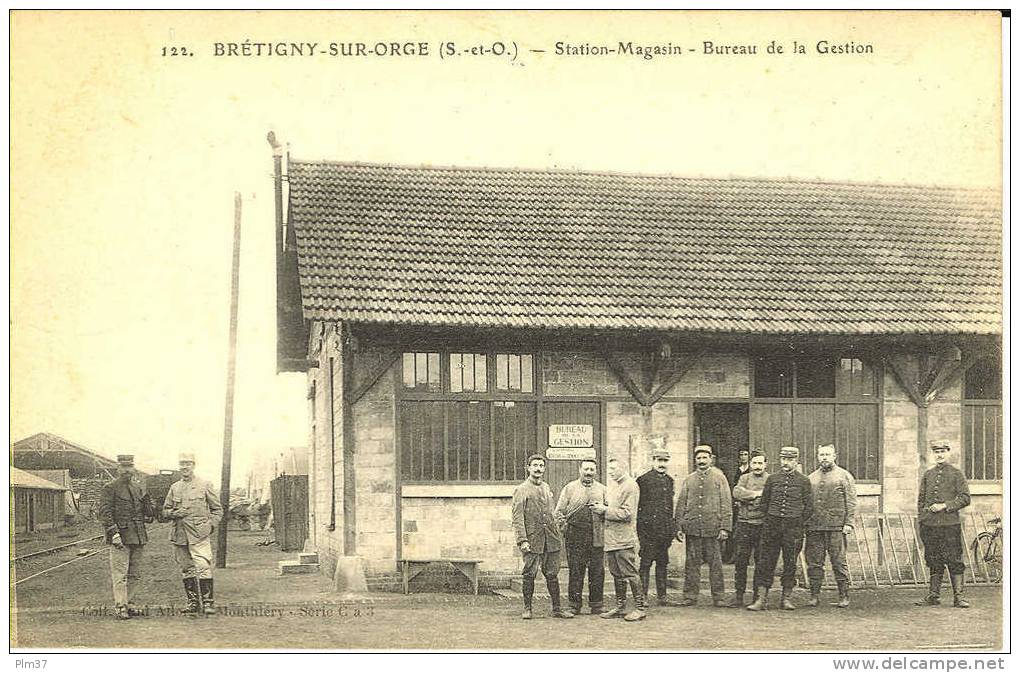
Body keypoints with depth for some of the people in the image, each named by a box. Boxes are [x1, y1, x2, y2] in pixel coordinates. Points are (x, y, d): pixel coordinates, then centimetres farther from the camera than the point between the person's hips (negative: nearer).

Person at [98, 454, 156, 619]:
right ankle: (121, 607, -5)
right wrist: (113, 532, -20)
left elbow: (149, 513, 20)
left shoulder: (138, 487, 16)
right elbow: (105, 512, -11)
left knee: (135, 574, 11)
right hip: (120, 537, -6)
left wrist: (146, 498, 1)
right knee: (120, 574, -7)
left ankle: (130, 603, 19)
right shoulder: (110, 488, -3)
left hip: (138, 536, 7)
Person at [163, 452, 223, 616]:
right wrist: (174, 513, -3)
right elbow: (165, 511, 19)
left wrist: (211, 526, -4)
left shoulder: (205, 485, 5)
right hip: (179, 535, 4)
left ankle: (207, 602, -10)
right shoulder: (174, 488, 14)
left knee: (203, 567, -13)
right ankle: (192, 602, 14)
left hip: (199, 534, -4)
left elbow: (217, 509, 9)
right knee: (186, 570, 7)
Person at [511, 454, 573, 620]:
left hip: (551, 539, 5)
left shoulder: (547, 488, 15)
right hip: (532, 540, -5)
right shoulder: (521, 490, -4)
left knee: (552, 574, 7)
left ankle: (556, 609, 12)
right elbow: (517, 517, -9)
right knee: (529, 574, -1)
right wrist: (522, 540, -16)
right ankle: (527, 608, 10)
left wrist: (557, 535, 18)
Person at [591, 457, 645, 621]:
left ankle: (640, 608, 1)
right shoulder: (611, 485, 17)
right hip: (611, 538, 8)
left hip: (624, 539, -8)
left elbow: (626, 514, -16)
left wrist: (605, 510, -15)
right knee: (616, 574, 13)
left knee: (630, 574, -5)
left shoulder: (630, 486, -10)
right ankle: (620, 607, 21)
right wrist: (600, 509, 3)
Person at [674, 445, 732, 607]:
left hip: (713, 529, -2)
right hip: (692, 529, 2)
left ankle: (719, 597, 8)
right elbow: (681, 504, 12)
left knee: (715, 563, 1)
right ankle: (690, 595, 10)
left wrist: (725, 528, -6)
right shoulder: (688, 480, 12)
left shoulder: (719, 478, 5)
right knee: (692, 563, 3)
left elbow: (726, 504, 1)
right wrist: (679, 528, 4)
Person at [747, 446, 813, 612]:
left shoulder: (803, 481, 2)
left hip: (793, 527, -1)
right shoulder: (772, 479, 6)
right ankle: (761, 599, 0)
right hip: (772, 525, 1)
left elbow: (809, 507, 6)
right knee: (765, 562, -2)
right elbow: (764, 503, 14)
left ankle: (786, 598, 13)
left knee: (790, 563, 4)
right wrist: (772, 520, 11)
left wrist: (797, 523, 6)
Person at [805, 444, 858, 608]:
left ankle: (844, 597, 5)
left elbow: (851, 502, 0)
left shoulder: (844, 476, 5)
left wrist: (849, 523, -9)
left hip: (836, 527, -4)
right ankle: (814, 596, 10)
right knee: (814, 562, 3)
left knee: (839, 562, -2)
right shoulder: (811, 478, 16)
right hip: (814, 527, 4)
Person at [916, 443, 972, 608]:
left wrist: (945, 505, -13)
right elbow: (921, 499, 18)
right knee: (934, 562, 8)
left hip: (950, 524, -4)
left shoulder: (956, 474, 2)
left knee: (955, 562, -4)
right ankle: (933, 596, 13)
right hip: (930, 525, 4)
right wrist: (921, 520, 10)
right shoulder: (928, 475, 14)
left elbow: (965, 498, -4)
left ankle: (958, 597, -2)